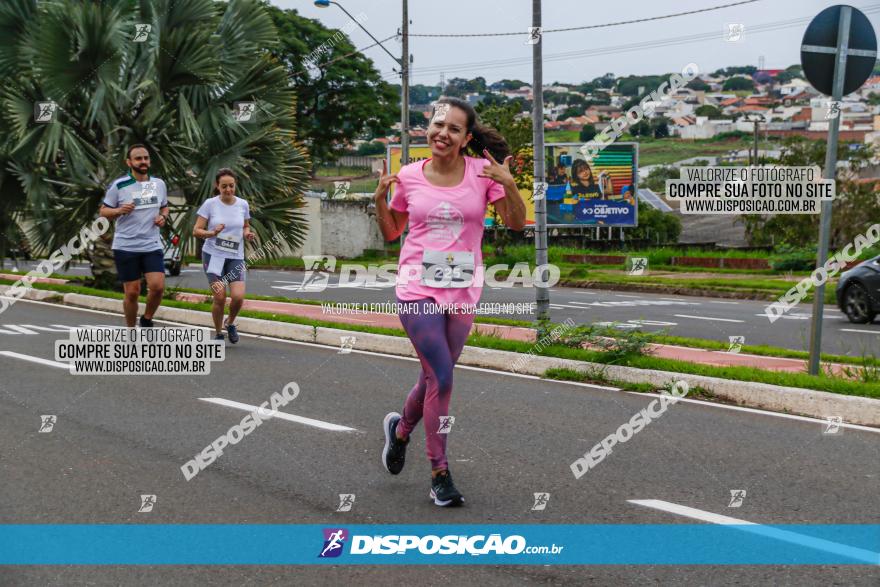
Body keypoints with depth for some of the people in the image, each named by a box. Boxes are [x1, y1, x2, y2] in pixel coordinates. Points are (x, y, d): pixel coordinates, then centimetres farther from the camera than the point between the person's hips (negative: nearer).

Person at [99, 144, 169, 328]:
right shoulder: (118, 185, -6)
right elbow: (104, 211, 0)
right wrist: (119, 211, -20)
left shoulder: (159, 184, 7)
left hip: (152, 246, 3)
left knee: (158, 286, -13)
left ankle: (147, 320, 13)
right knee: (132, 292, 1)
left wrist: (163, 217, 0)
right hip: (125, 247, -3)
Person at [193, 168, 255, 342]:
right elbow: (196, 231, -4)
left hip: (236, 257, 2)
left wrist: (247, 233, -4)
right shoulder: (210, 204, -5)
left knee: (238, 296, -14)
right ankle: (218, 334, 14)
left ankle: (230, 323, 18)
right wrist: (212, 233, -23)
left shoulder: (243, 204, 3)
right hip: (213, 255, -2)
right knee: (220, 297, -9)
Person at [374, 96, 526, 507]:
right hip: (417, 291, -2)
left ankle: (401, 429, 45)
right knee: (441, 379, -10)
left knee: (434, 378, 13)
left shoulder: (482, 172, -1)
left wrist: (508, 185, -18)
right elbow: (390, 233, 13)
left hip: (462, 292, 2)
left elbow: (517, 223, -2)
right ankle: (440, 475, 2)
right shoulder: (408, 177, 1)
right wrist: (380, 198, -4)